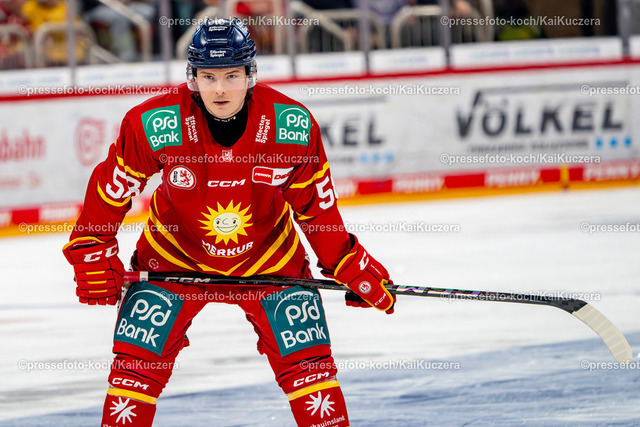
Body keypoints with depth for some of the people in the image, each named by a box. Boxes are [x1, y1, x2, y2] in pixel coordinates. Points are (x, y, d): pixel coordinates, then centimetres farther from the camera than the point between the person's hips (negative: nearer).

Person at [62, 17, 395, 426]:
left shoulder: (293, 125, -21)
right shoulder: (152, 124, -25)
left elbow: (316, 204, -6)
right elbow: (111, 187, -8)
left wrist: (353, 269, -4)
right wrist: (93, 252, -8)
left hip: (269, 259, 1)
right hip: (175, 257, 0)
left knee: (308, 360, -5)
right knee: (139, 361, -7)